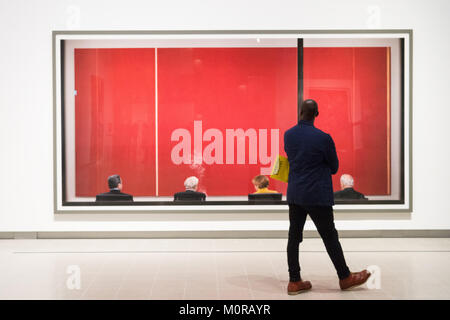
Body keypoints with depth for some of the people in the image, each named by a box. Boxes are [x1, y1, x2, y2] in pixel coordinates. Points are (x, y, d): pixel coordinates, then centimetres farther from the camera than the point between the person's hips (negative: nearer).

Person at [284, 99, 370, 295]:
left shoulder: (288, 135, 2)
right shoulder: (323, 138, -15)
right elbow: (334, 167, -2)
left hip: (294, 194, 6)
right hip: (317, 196, -5)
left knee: (294, 236, 8)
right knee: (330, 236, 6)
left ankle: (294, 281, 12)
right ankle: (345, 277, 20)